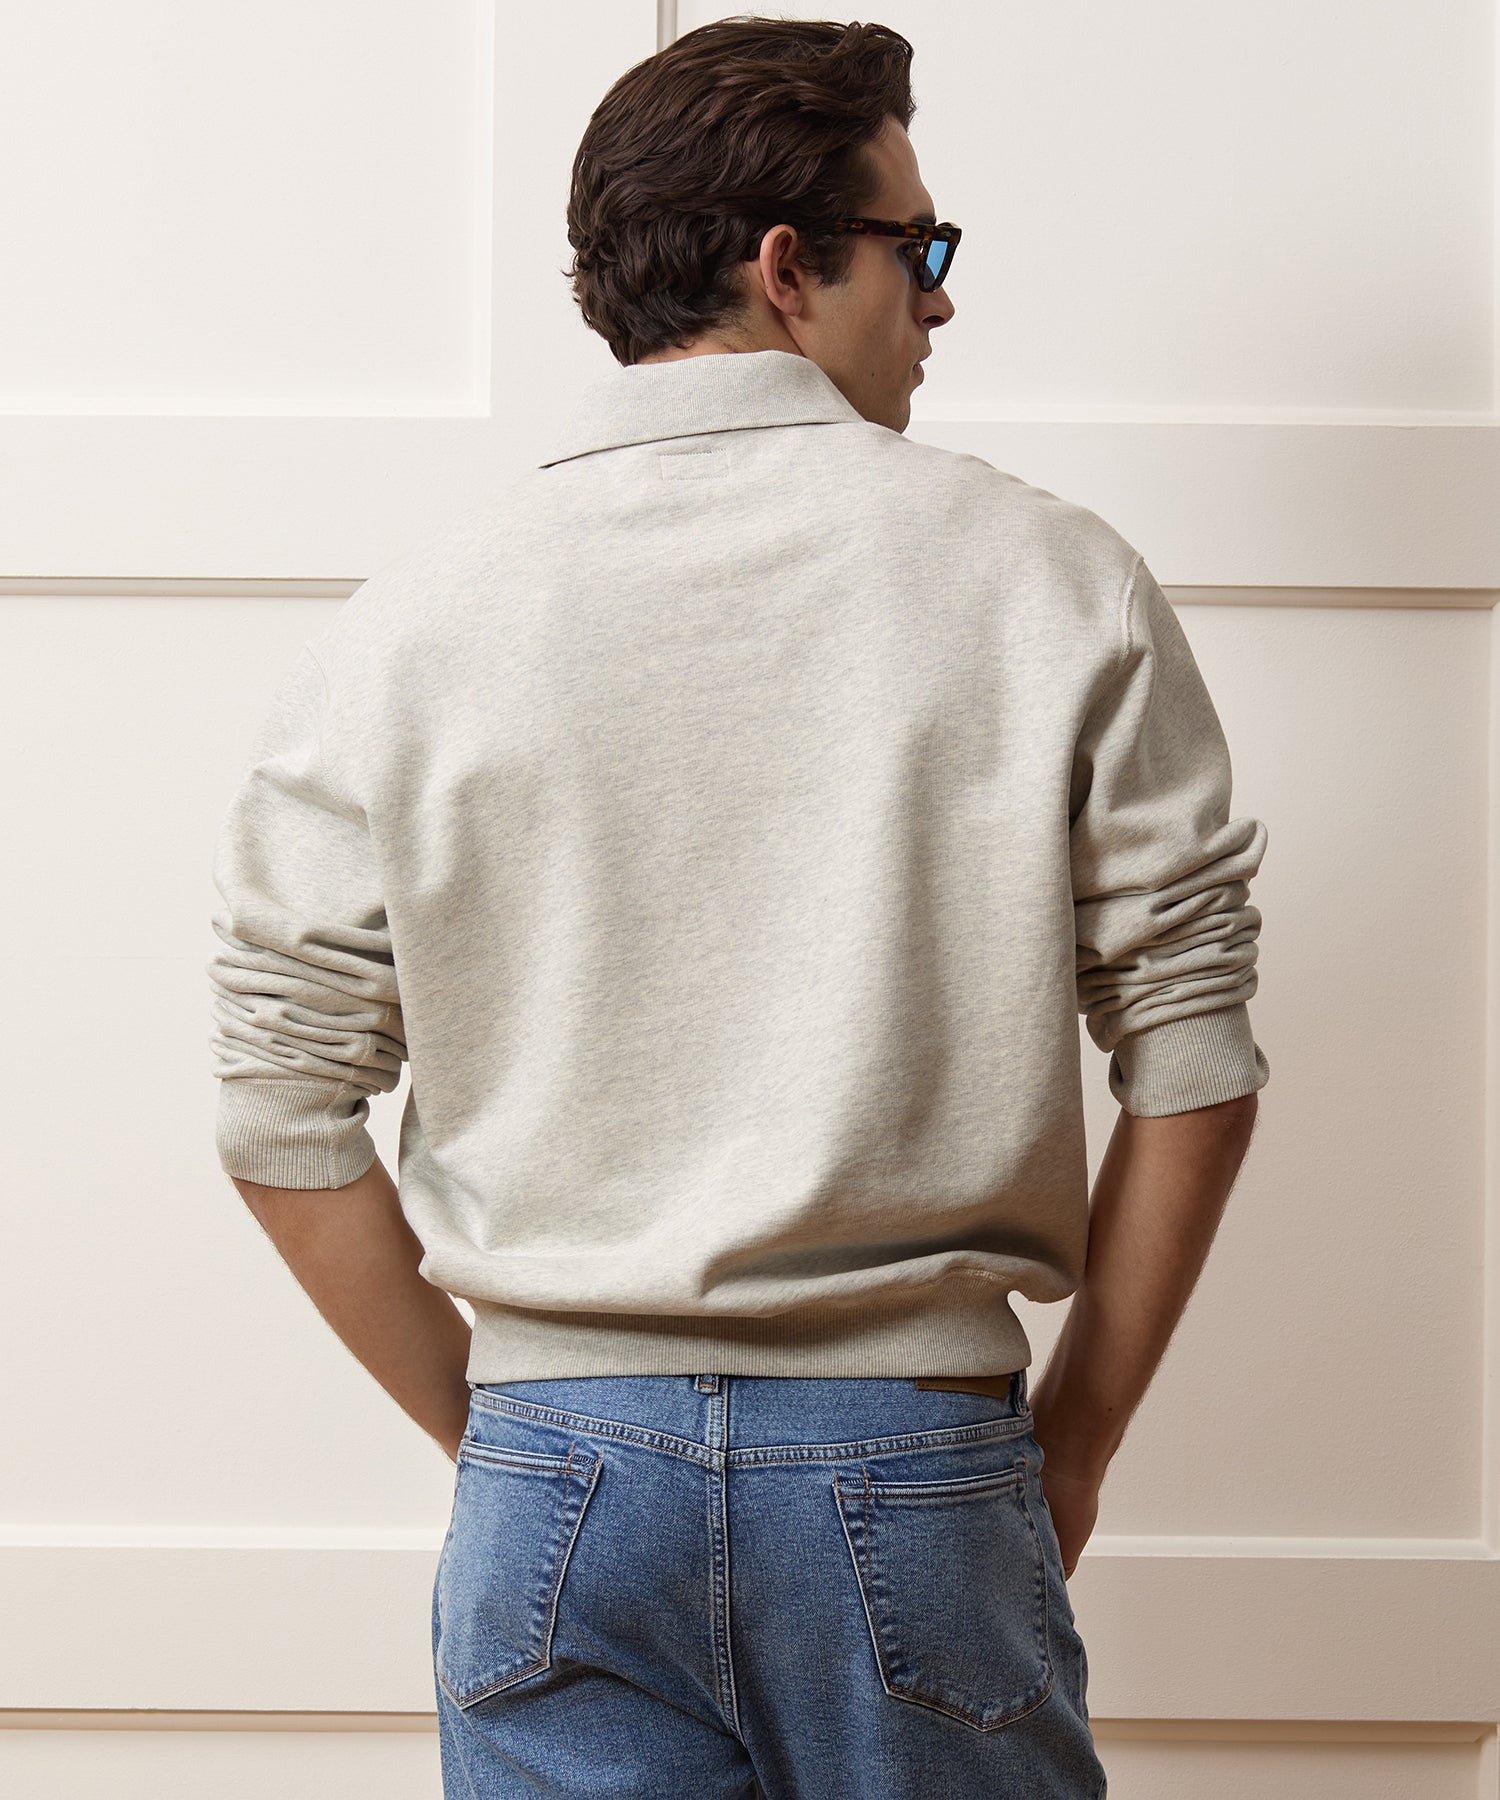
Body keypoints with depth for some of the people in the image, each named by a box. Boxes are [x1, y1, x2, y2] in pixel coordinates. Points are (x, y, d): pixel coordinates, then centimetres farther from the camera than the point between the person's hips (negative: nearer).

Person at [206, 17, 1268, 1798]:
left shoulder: (400, 629, 2)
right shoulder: (1054, 580, -2)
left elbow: (281, 1118, 2)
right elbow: (1194, 1063, -2)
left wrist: (495, 1431, 11)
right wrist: (1075, 1437, 8)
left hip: (554, 1469, 1)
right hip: (916, 1461, -1)